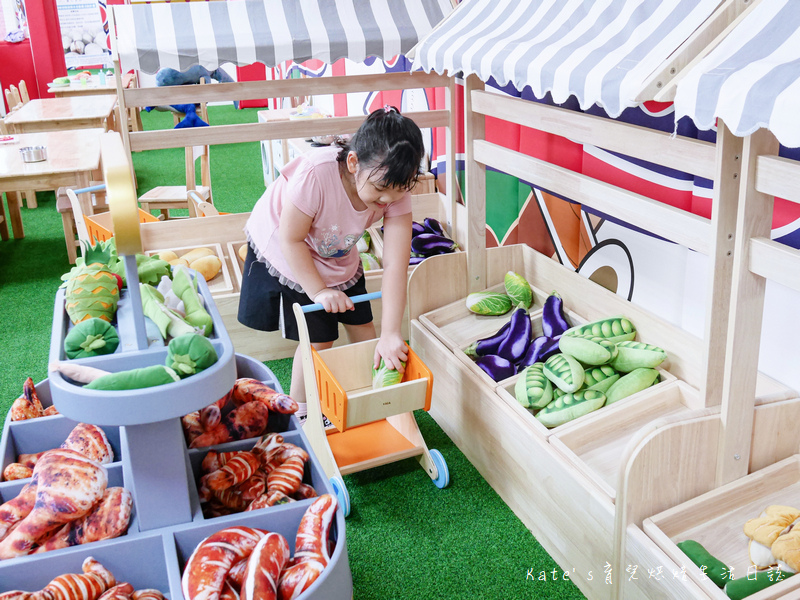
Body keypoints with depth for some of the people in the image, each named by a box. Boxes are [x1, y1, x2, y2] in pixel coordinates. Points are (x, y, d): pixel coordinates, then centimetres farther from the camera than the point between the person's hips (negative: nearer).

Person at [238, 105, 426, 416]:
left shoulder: (395, 190, -28)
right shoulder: (315, 174, -41)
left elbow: (395, 264, -30)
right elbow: (291, 239, -26)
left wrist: (390, 334, -33)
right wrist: (318, 291, -20)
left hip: (337, 257, 5)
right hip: (282, 253, -4)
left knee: (362, 326, 6)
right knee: (318, 340, -5)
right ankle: (299, 412, 17)